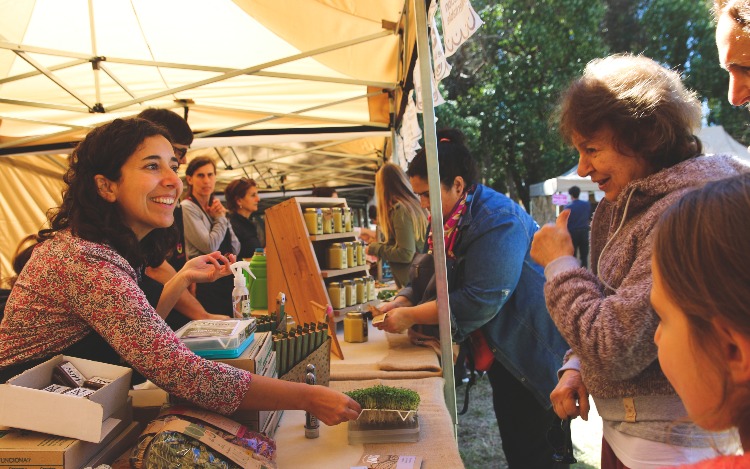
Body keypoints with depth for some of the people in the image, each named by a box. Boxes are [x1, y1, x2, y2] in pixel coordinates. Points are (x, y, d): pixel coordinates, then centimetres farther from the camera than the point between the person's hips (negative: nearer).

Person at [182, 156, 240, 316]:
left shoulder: (215, 207, 13)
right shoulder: (187, 208, -9)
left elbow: (236, 249, 10)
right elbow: (210, 246, -18)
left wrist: (223, 217, 0)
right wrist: (221, 219, -3)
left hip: (226, 279, 7)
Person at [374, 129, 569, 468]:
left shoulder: (498, 221, -25)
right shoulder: (454, 220, 4)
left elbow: (478, 301, -31)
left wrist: (410, 316, -25)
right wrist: (402, 301, -12)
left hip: (533, 353, -9)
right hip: (502, 350, 9)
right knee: (511, 441, 19)